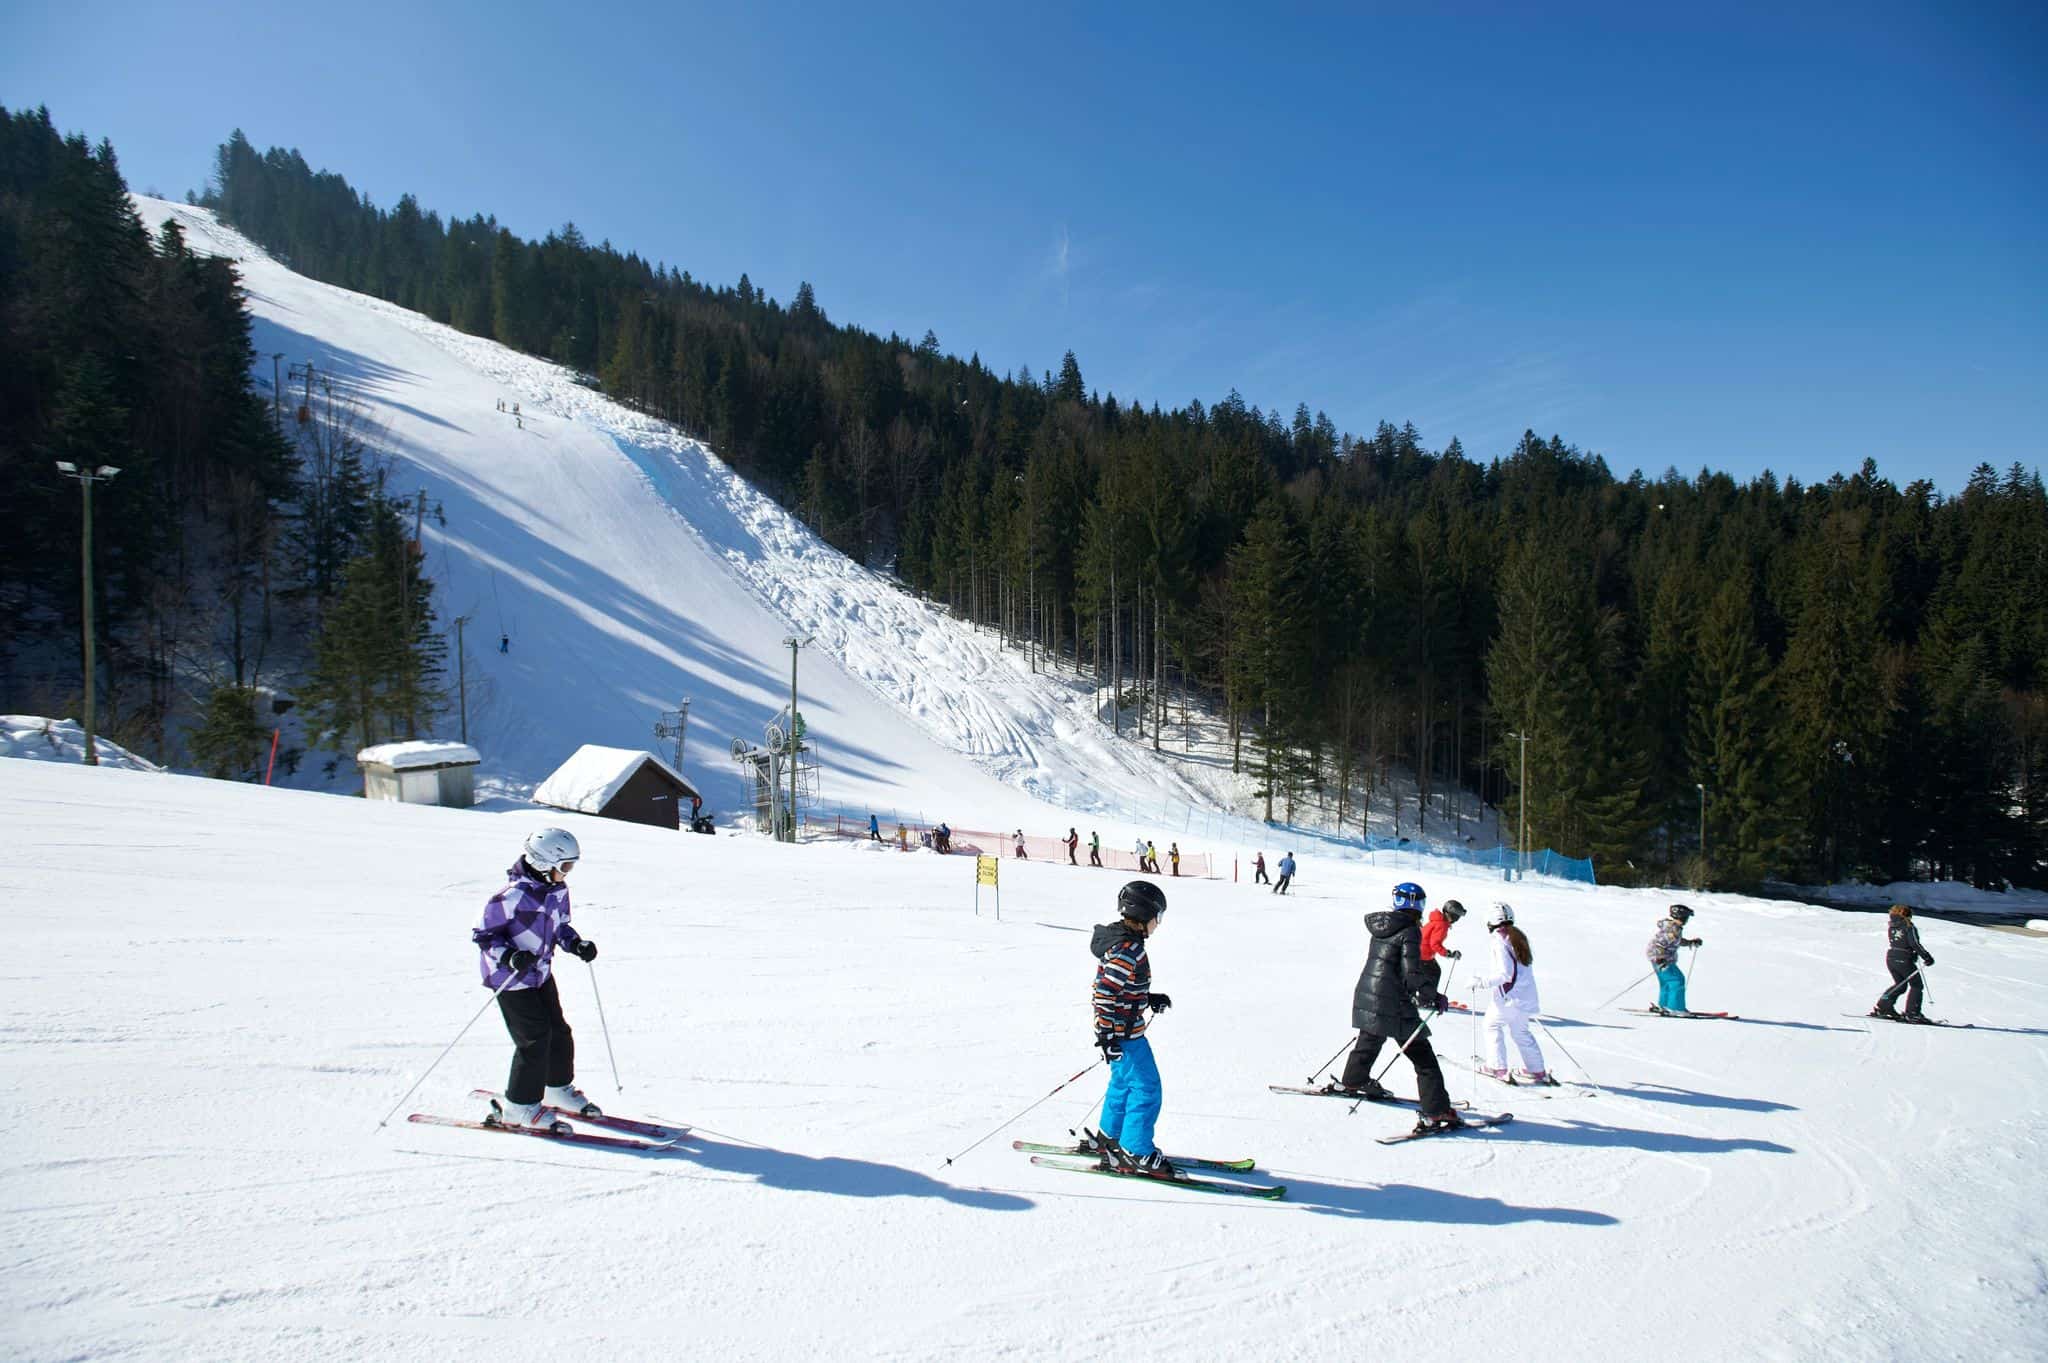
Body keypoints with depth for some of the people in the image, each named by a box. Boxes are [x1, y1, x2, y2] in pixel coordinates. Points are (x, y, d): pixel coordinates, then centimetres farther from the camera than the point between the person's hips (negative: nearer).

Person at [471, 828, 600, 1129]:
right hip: (510, 978, -8)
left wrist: (577, 944, -5)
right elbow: (482, 933, -19)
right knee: (535, 1038, -9)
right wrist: (511, 957, -32)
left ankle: (558, 1089, 35)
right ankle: (518, 1107, 5)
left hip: (541, 972, 8)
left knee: (559, 1032, 13)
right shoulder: (514, 895, -27)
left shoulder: (558, 890, -2)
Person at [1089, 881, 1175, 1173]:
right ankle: (1137, 1151, 7)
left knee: (1123, 1082, 23)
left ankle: (1111, 1138, 37)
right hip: (1123, 1033, -10)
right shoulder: (1126, 949, -23)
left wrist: (1150, 999, 18)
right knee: (1146, 1088, -2)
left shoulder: (1127, 943, 9)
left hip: (1124, 1030, 11)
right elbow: (1104, 991, -27)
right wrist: (1106, 1034, -26)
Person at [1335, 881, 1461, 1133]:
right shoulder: (1410, 930, -15)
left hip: (1367, 995, 8)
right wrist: (1432, 997, -10)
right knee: (1422, 1055, -4)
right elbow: (1411, 972, -21)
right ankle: (1436, 1111, -9)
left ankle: (1354, 1081, 52)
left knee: (1370, 1041, 31)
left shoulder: (1381, 926, 7)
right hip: (1394, 1003, -8)